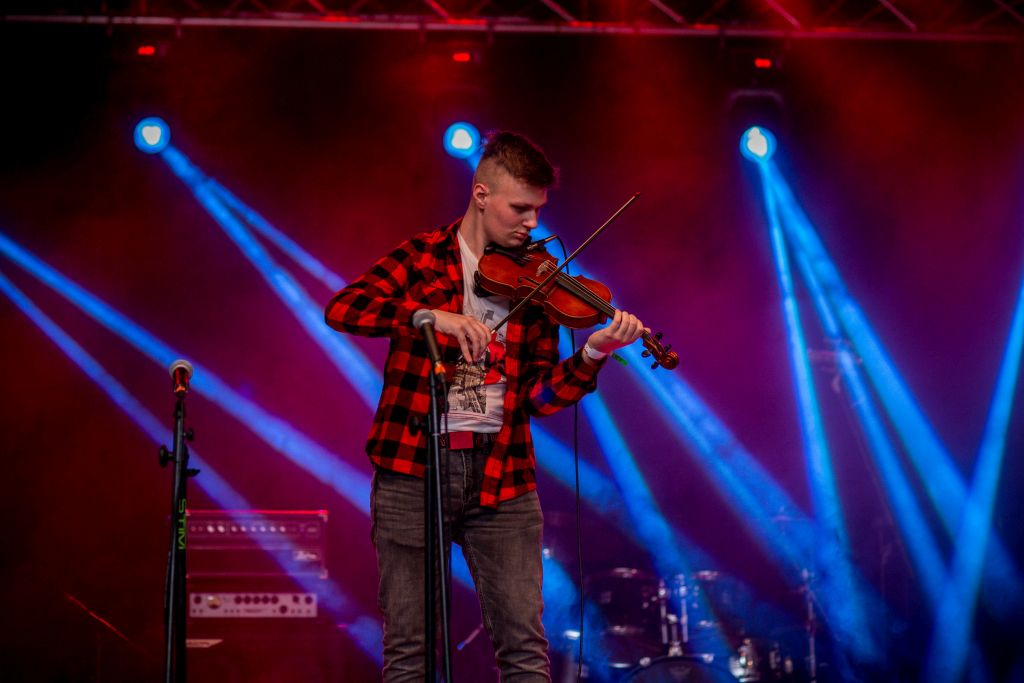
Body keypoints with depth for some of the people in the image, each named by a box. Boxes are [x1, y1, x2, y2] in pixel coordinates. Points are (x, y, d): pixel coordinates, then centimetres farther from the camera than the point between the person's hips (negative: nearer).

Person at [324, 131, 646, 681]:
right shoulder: (422, 259, 3)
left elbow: (541, 396, 5)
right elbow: (341, 310, -13)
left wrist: (593, 353, -13)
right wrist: (433, 315, -25)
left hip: (499, 473, 2)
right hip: (413, 469, -2)